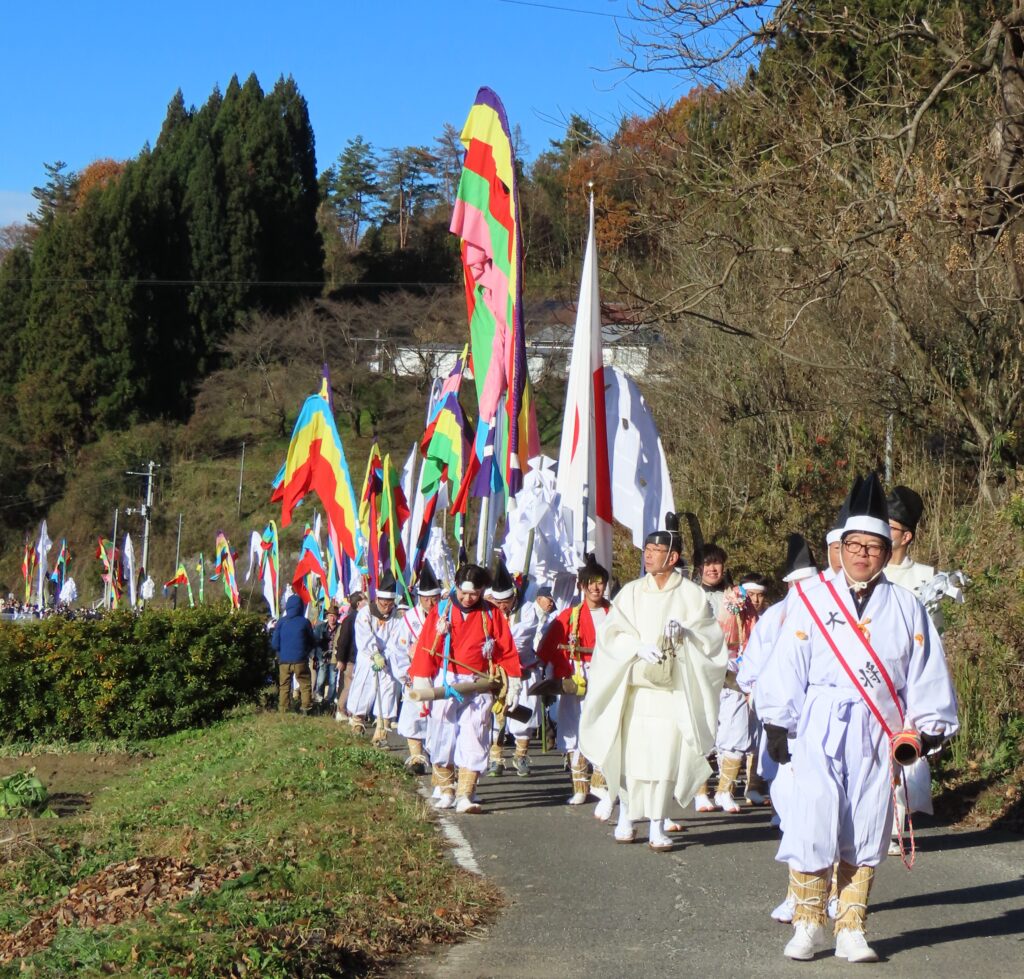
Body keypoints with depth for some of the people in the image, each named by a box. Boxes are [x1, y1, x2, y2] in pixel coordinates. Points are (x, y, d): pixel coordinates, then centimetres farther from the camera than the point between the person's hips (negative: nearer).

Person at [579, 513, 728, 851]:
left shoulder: (691, 595, 5)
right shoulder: (631, 592, 9)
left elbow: (710, 637, 3)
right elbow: (611, 633, 2)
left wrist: (685, 633, -17)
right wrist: (638, 647, -16)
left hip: (673, 688, -1)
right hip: (634, 686, 2)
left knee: (666, 756, -6)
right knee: (631, 752, 1)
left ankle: (658, 826, 0)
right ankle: (626, 817, 16)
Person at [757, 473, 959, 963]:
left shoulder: (906, 608, 9)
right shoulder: (813, 601, 4)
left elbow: (926, 673, 9)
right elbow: (786, 665, 3)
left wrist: (926, 729, 4)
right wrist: (777, 723, 0)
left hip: (880, 733, 2)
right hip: (820, 727, -1)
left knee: (865, 830, 4)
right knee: (812, 824, -7)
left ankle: (851, 930, 13)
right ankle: (809, 926, 6)